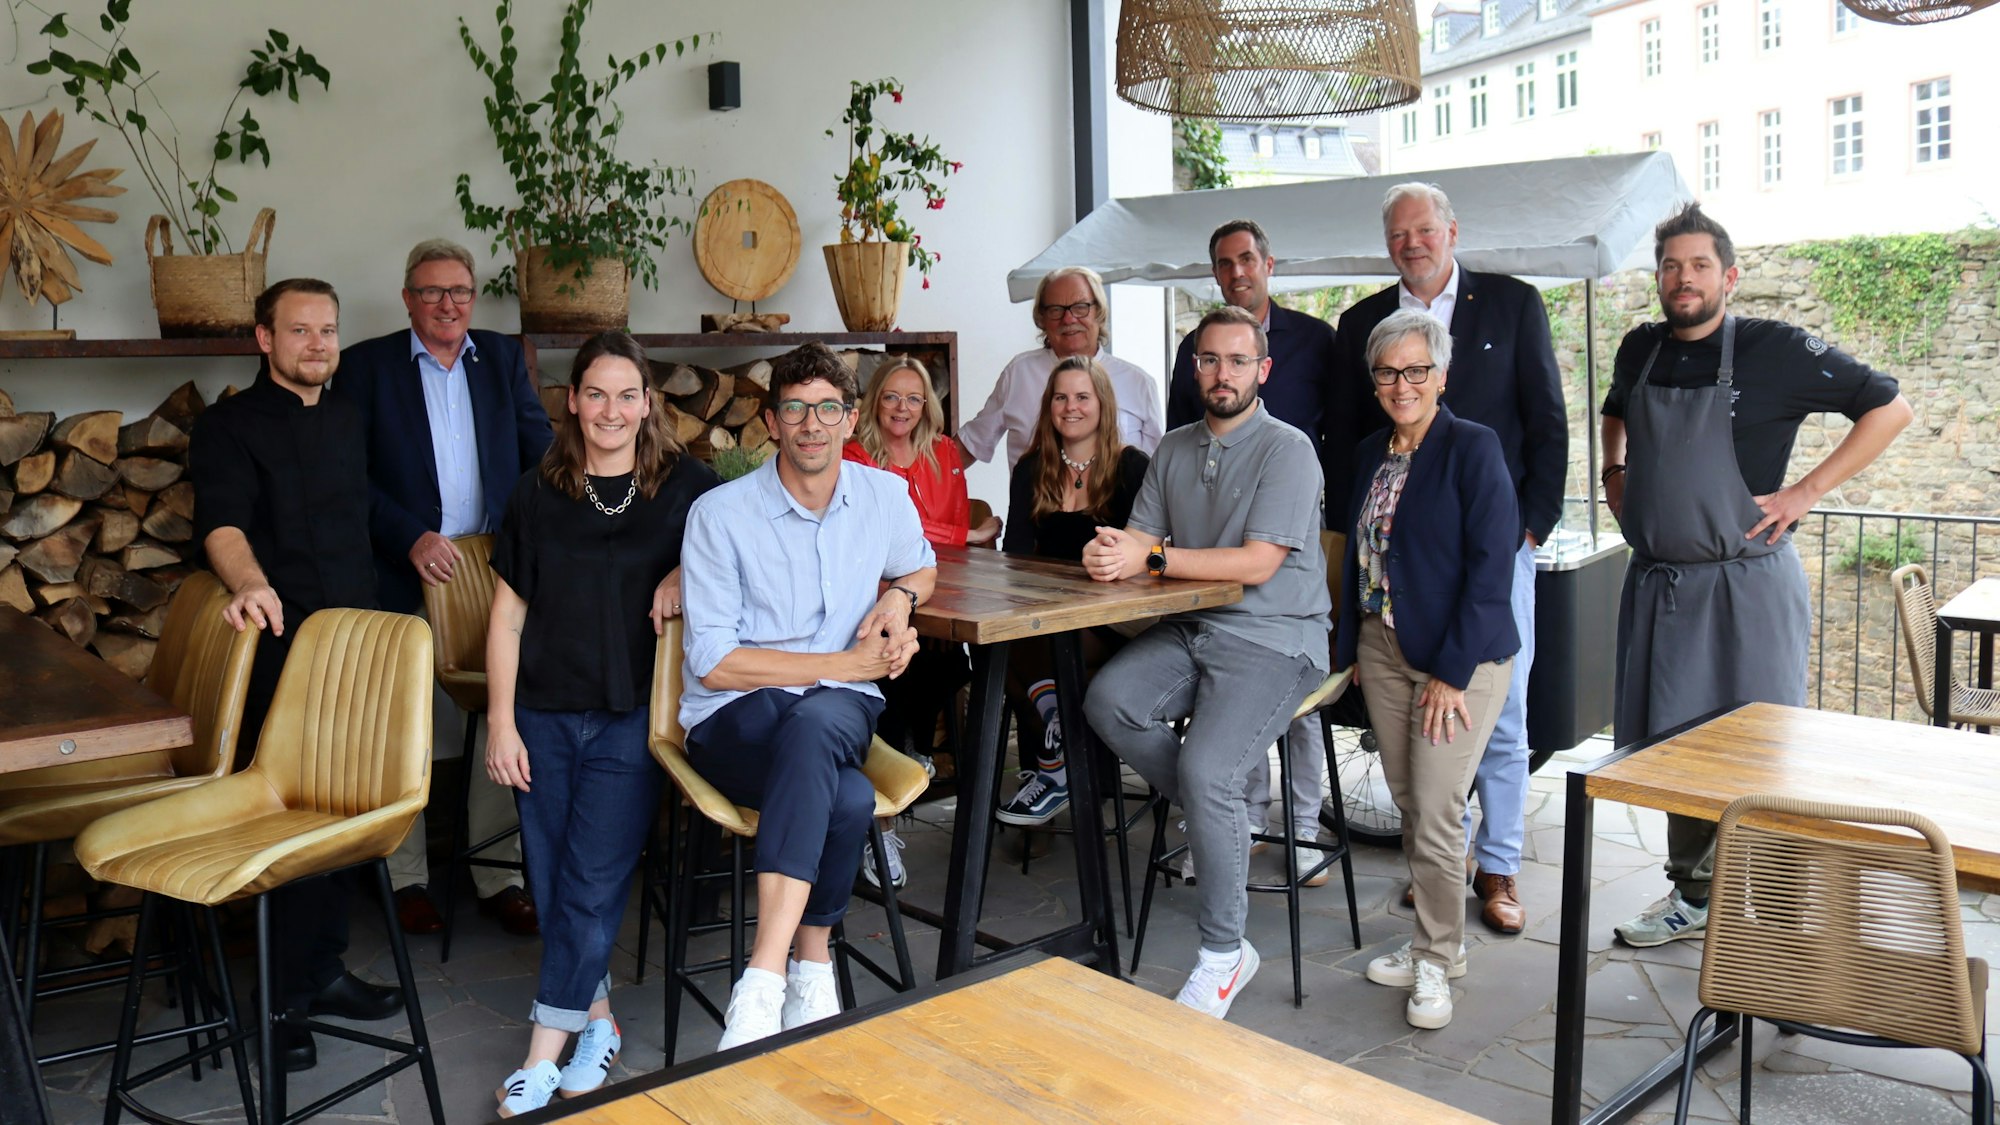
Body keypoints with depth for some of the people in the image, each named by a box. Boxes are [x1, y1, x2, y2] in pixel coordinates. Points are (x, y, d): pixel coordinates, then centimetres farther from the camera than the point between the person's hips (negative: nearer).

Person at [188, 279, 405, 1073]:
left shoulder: (348, 420, 16)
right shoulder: (230, 426, -4)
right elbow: (223, 522, -20)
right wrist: (251, 584, -40)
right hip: (277, 649, -6)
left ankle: (320, 972, 24)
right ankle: (284, 997, 7)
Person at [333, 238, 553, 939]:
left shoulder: (503, 360, 12)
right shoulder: (366, 366, 4)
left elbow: (541, 454, 9)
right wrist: (411, 539, -15)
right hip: (404, 578, -2)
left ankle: (499, 875, 15)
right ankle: (407, 876, 18)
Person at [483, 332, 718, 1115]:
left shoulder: (686, 487, 2)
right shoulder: (537, 494, 6)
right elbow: (507, 615, 7)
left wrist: (686, 576, -11)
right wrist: (501, 723, 1)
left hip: (633, 718, -2)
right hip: (545, 716, 3)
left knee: (591, 883, -8)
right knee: (551, 887, 3)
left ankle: (546, 1048, 2)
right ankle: (597, 1017, 21)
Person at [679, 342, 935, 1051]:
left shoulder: (884, 495, 7)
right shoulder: (720, 513, -6)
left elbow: (922, 567, 29)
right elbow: (713, 664, -9)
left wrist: (898, 596, 3)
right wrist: (846, 663, -13)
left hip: (840, 708, 3)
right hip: (735, 719, -3)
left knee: (814, 721, -38)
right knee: (846, 800, -38)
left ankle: (764, 979, -33)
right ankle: (812, 964, -20)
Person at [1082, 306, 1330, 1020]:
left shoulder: (1287, 450, -6)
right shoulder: (1175, 450, 15)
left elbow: (1257, 564, -15)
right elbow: (1140, 543, 11)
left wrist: (1151, 557, -17)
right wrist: (1109, 552, -14)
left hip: (1273, 639, -6)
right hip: (1190, 629, 6)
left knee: (1205, 768, -25)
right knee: (1108, 700, -24)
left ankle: (1224, 954, -7)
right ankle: (1221, 817, -2)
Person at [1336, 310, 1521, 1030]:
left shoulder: (1472, 448, -9)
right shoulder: (1371, 452, 11)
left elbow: (1491, 566, -14)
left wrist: (1453, 671, -16)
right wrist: (1352, 646, 12)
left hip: (1459, 657, -6)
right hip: (1383, 651, 6)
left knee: (1436, 816, -4)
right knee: (1409, 808, 11)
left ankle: (1436, 961, 13)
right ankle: (1437, 941, 27)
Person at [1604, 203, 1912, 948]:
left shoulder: (1777, 350, -7)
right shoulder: (1640, 350, 9)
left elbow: (1891, 409, -3)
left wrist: (1804, 492, -9)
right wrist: (1615, 473, 14)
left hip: (1745, 585, -5)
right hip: (1656, 580, 5)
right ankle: (1692, 896, 25)